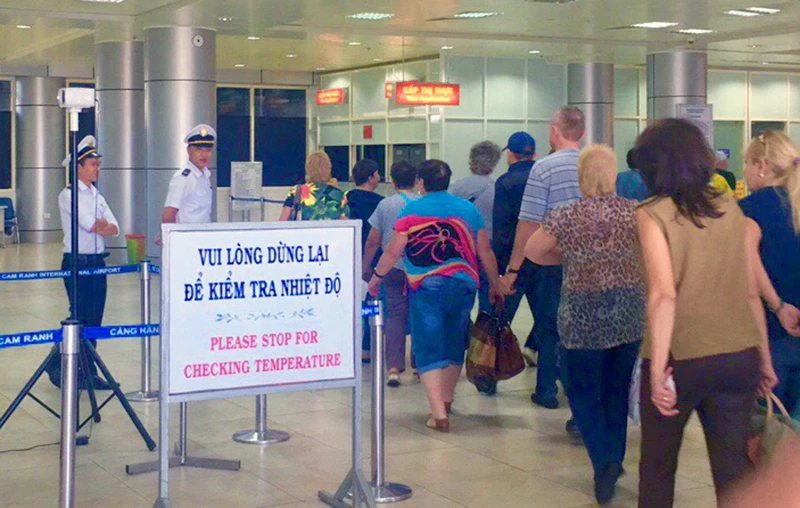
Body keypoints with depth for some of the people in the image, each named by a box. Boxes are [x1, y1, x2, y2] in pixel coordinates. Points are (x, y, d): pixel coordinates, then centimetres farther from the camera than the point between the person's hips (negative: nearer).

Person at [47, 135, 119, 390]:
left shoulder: (97, 196, 15)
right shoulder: (69, 195, -7)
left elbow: (114, 228, 5)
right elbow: (90, 224, -18)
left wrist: (98, 226, -12)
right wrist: (103, 224, 0)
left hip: (97, 262, 7)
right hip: (76, 263, -7)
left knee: (94, 319, 7)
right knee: (80, 318, -4)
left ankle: (88, 372, 13)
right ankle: (57, 365, 12)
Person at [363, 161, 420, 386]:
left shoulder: (385, 205, -2)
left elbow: (373, 241, 0)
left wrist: (366, 267, 12)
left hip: (393, 268, 0)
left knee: (395, 315, 4)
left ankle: (394, 366, -8)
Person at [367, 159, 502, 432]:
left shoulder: (412, 210, -2)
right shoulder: (468, 209, 6)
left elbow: (393, 251, -2)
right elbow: (485, 252, 8)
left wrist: (376, 276, 13)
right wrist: (495, 284, 19)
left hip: (426, 288, -3)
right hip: (462, 287, 3)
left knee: (428, 348, -1)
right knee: (454, 344, 18)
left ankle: (438, 412, -13)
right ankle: (446, 401, 31)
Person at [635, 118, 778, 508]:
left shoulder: (653, 214, -8)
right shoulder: (730, 208, 5)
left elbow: (664, 295, -18)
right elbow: (751, 292, 8)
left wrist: (658, 371, -17)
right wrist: (764, 358, 17)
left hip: (682, 358, -4)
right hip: (740, 358, 4)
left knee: (658, 464, 16)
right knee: (735, 468, 10)